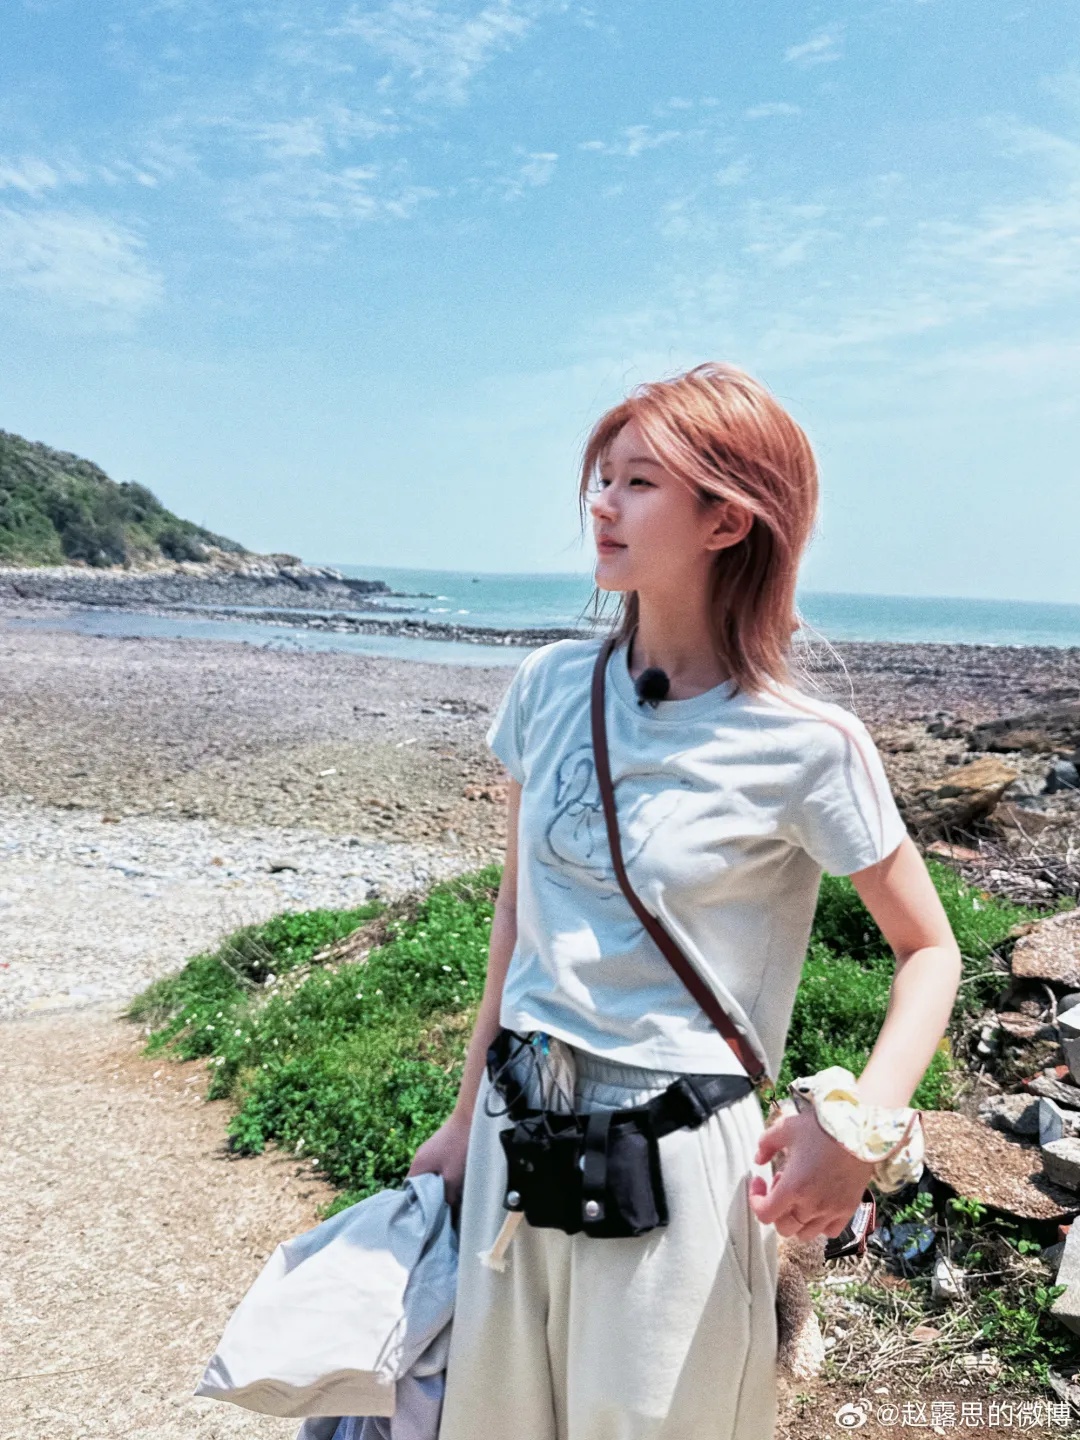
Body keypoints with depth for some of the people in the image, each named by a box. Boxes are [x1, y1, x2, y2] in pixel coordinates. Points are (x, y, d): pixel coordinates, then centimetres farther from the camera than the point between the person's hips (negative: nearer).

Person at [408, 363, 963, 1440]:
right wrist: (470, 1115, 12)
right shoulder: (551, 687, -2)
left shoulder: (807, 745, -14)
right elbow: (516, 911, 7)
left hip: (680, 1154, -4)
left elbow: (929, 951, -3)